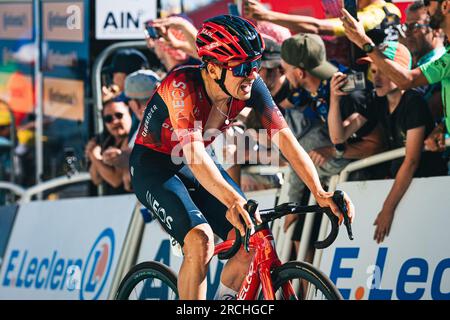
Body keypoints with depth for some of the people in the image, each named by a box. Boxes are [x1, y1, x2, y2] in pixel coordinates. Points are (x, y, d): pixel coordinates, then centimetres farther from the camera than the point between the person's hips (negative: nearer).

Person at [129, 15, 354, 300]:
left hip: (198, 167, 6)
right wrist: (235, 201, -60)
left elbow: (285, 138, -19)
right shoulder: (182, 86, -33)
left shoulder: (251, 86, -17)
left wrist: (320, 193, -32)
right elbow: (194, 154, -45)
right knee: (201, 240, -29)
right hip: (155, 166, -6)